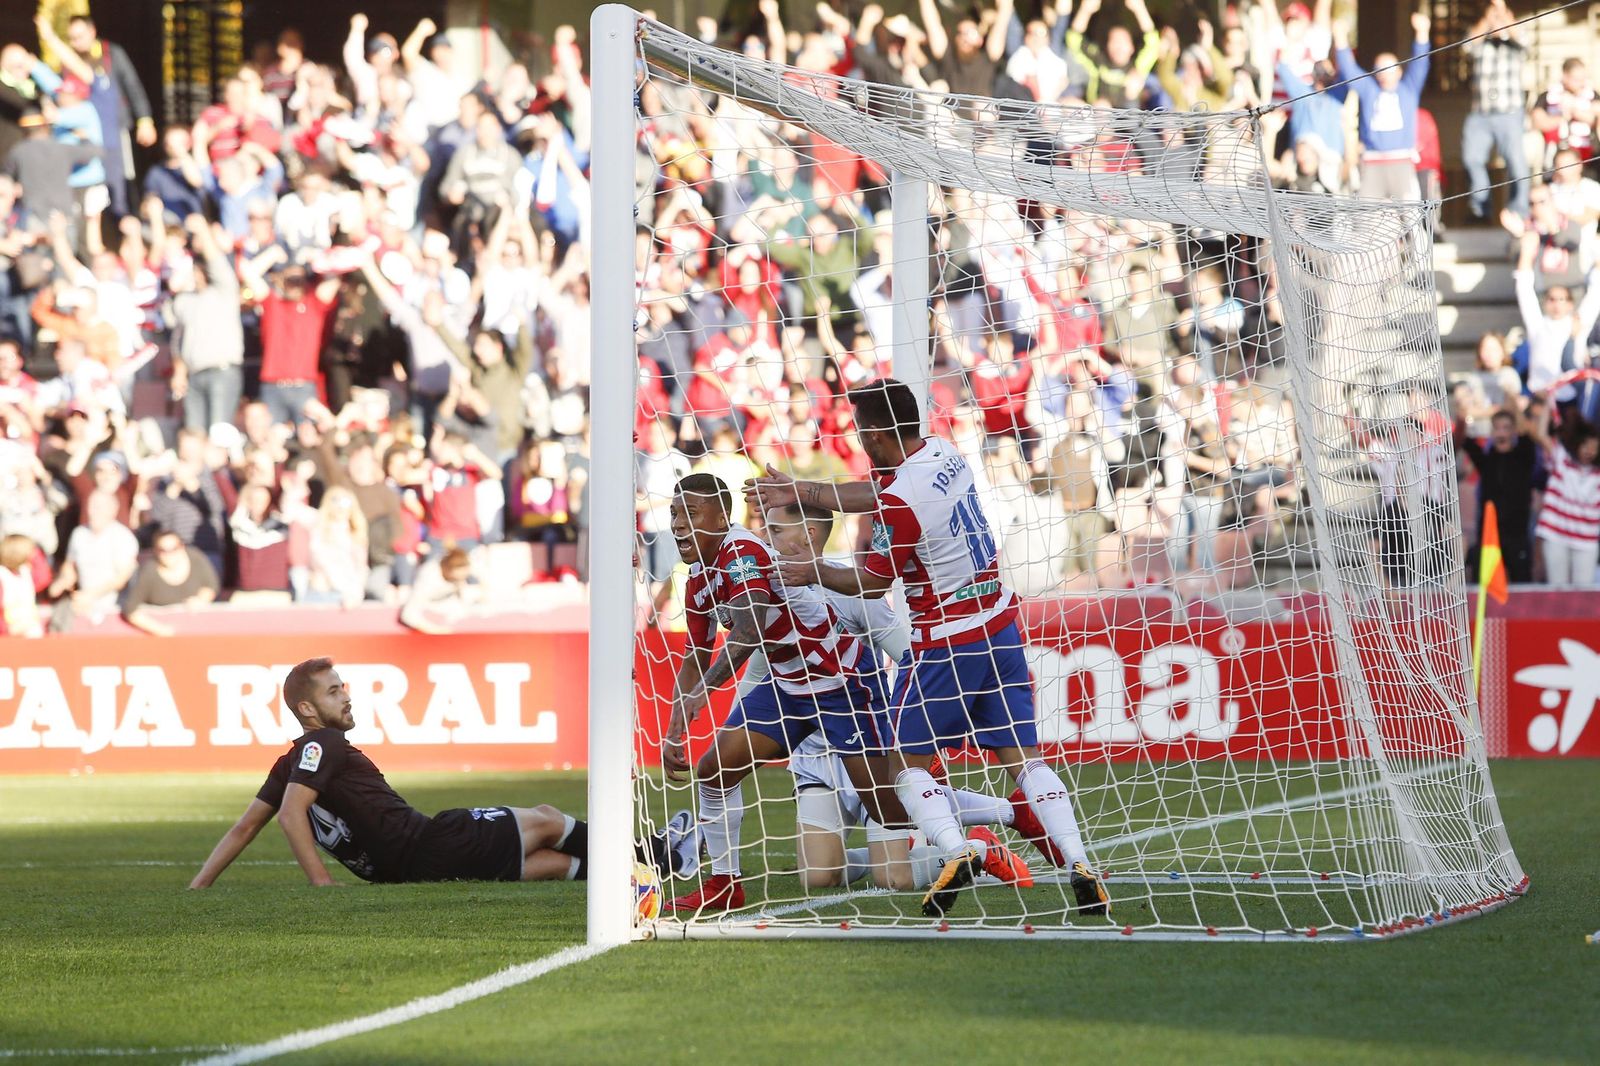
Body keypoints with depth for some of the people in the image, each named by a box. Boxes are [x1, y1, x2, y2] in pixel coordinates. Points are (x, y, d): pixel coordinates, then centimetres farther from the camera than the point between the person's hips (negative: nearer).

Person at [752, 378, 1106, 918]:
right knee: (1022, 757, 6)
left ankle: (956, 851, -19)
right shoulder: (943, 453, 2)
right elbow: (875, 495, 18)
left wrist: (811, 573, 9)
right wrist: (799, 491, 23)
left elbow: (872, 582, -7)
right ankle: (1078, 863, -9)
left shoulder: (900, 500, -21)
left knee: (909, 763, 5)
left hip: (944, 641, -7)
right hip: (998, 624, 7)